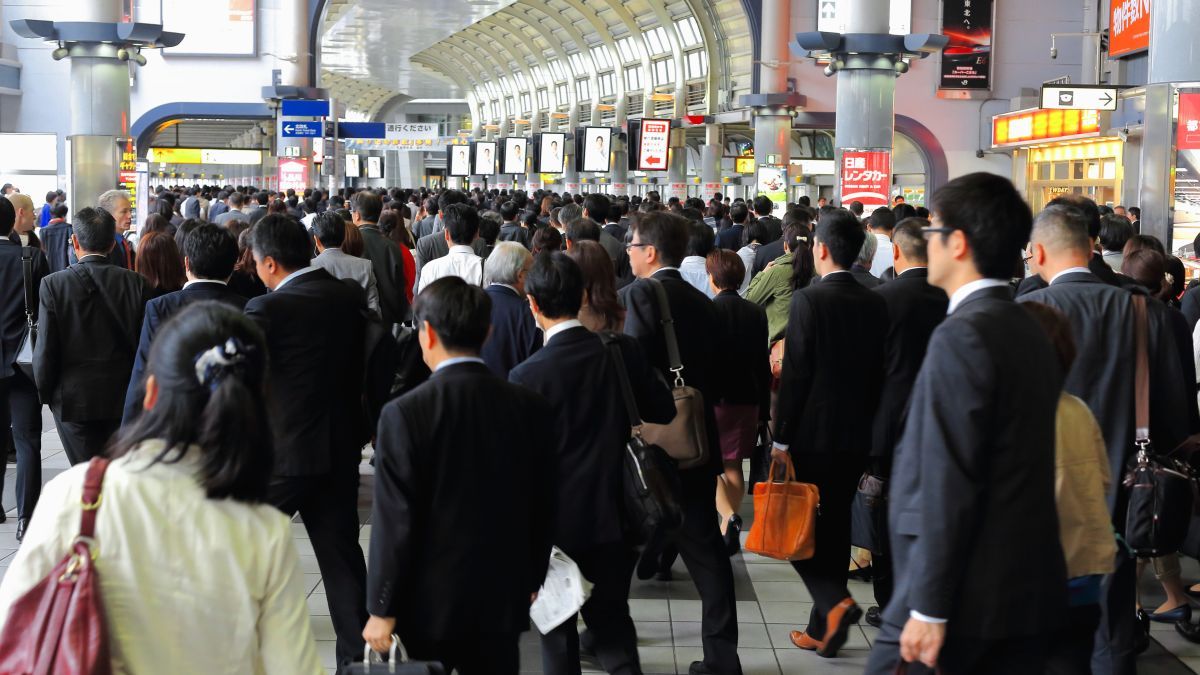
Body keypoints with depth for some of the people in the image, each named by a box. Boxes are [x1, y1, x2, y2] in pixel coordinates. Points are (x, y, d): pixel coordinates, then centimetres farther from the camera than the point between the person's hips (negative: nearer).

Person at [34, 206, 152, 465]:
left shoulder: (53, 285, -10)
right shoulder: (138, 283, -6)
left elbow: (45, 350, -8)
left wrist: (46, 394, 8)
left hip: (73, 399, -2)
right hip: (124, 400, 2)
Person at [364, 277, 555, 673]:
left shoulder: (405, 414, -15)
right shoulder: (532, 408, -3)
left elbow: (395, 520, -14)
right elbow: (543, 506, 6)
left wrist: (382, 609, -6)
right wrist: (532, 579, 19)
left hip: (429, 601, -3)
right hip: (502, 598, 3)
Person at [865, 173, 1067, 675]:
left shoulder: (962, 336, -15)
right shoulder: (1032, 332, 12)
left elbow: (950, 483, -19)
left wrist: (929, 608, -17)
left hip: (964, 596, -8)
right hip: (1029, 594, 8)